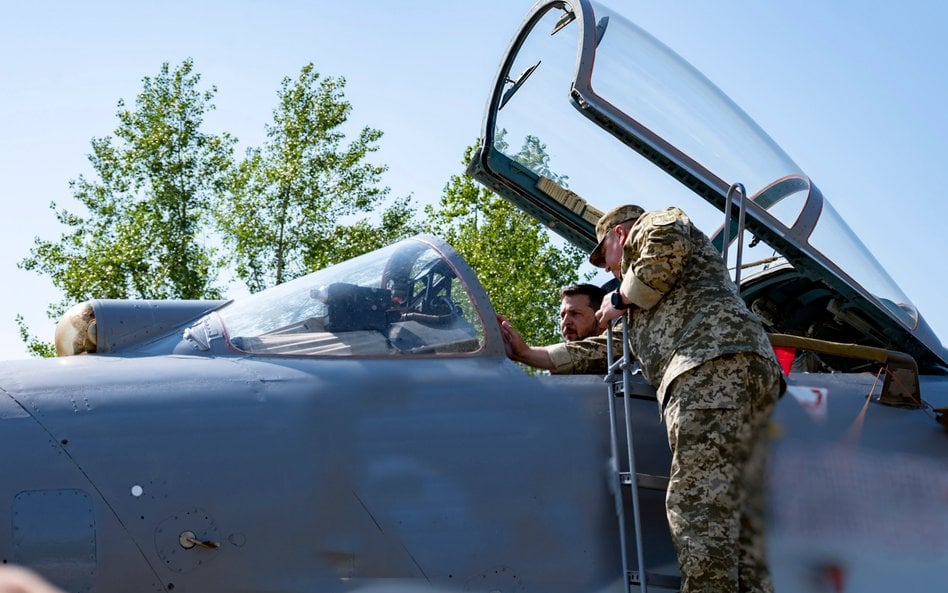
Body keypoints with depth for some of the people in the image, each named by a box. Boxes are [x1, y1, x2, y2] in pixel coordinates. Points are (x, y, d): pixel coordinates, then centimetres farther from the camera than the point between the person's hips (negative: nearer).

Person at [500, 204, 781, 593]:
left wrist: (621, 298, 8)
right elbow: (605, 350, 40)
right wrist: (527, 354, 40)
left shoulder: (653, 223, 19)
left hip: (712, 361, -10)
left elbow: (666, 244, -6)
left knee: (694, 501, -18)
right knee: (741, 517, 0)